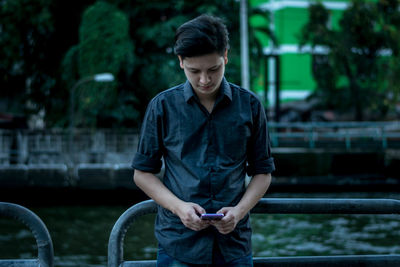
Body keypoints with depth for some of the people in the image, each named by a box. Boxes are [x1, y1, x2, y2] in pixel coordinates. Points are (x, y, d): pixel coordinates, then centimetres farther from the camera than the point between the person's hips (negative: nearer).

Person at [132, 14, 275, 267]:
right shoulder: (163, 106, 0)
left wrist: (240, 210, -9)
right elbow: (143, 172, 5)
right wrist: (178, 206, -10)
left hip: (234, 242, 1)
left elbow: (262, 172, 8)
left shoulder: (249, 105, 3)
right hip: (178, 242, -1)